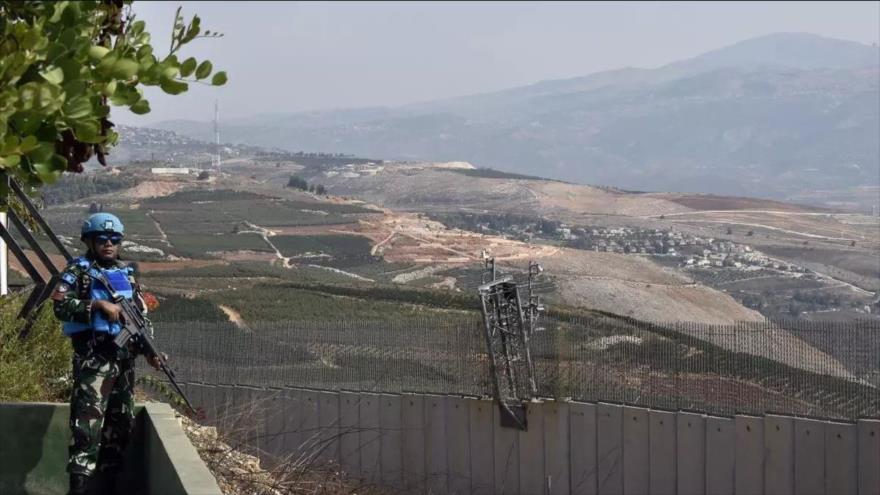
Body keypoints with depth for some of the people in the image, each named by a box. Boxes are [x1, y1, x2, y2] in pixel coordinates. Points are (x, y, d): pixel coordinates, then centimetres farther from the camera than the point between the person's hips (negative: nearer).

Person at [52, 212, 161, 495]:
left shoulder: (127, 274, 16)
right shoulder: (79, 271, -1)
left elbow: (142, 314, 20)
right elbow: (60, 306, -13)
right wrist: (98, 305, -20)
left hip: (125, 356, 7)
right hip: (93, 355, -7)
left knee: (121, 422, 10)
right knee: (88, 420, -15)